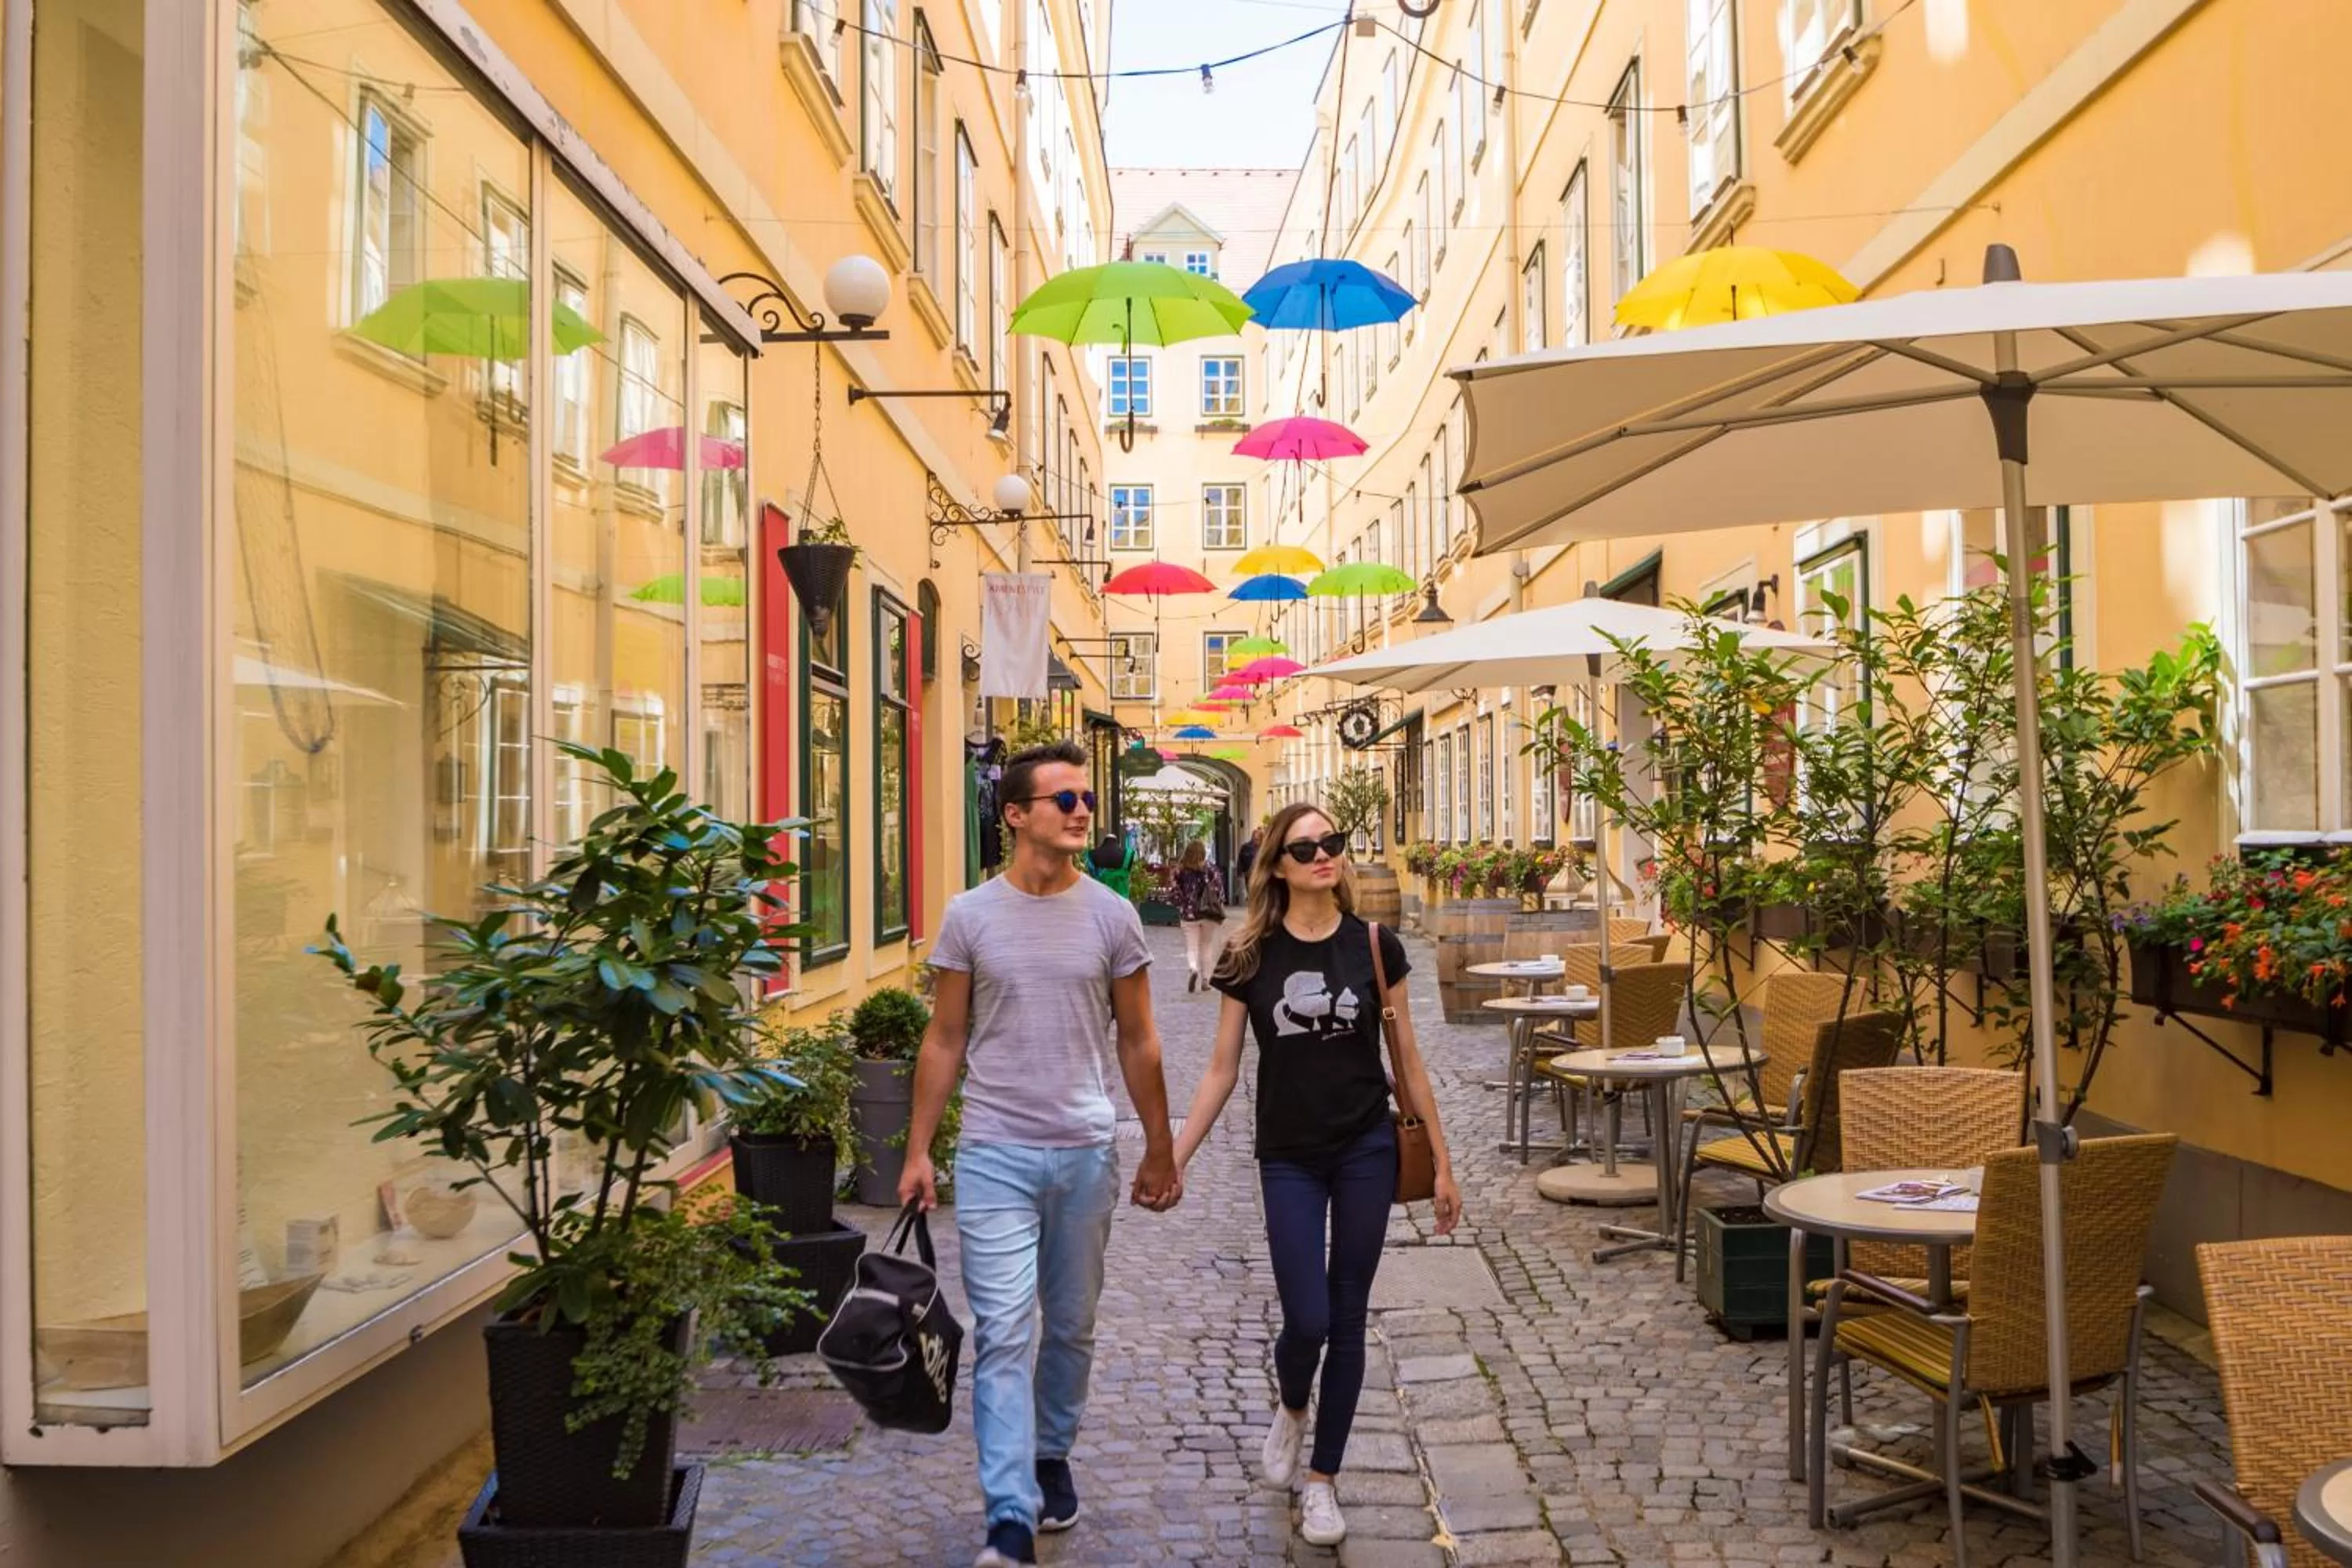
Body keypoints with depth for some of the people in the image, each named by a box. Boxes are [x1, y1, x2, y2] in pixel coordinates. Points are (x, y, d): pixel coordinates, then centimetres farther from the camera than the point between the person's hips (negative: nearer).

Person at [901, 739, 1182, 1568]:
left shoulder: (1112, 916, 0)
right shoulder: (970, 916, -3)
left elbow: (1137, 1044, 6)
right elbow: (944, 1043, 2)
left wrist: (1160, 1152, 8)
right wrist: (918, 1153, 1)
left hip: (1085, 1154, 2)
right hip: (994, 1155, -2)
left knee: (1070, 1328, 15)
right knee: (1005, 1334, -6)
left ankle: (1052, 1456, 37)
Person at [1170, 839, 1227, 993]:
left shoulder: (1181, 871, -3)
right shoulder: (1210, 870, -5)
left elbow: (1178, 894, 0)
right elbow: (1219, 891, -5)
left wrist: (1180, 912, 12)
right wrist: (1220, 912, 6)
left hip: (1189, 914, 0)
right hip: (1209, 914, 0)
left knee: (1191, 947, 5)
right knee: (1206, 947, 15)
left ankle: (1193, 969, -24)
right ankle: (1205, 979, 17)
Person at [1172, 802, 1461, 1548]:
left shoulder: (1374, 945, -4)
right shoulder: (1251, 955, -5)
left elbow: (1407, 1060, 3)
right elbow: (1222, 1069, 0)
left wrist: (1442, 1163, 4)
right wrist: (1174, 1159, -4)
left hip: (1367, 1152, 1)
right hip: (1288, 1159, -1)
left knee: (1348, 1318, 7)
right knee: (1307, 1319, -4)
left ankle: (1322, 1479, 24)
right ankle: (1291, 1409, 32)